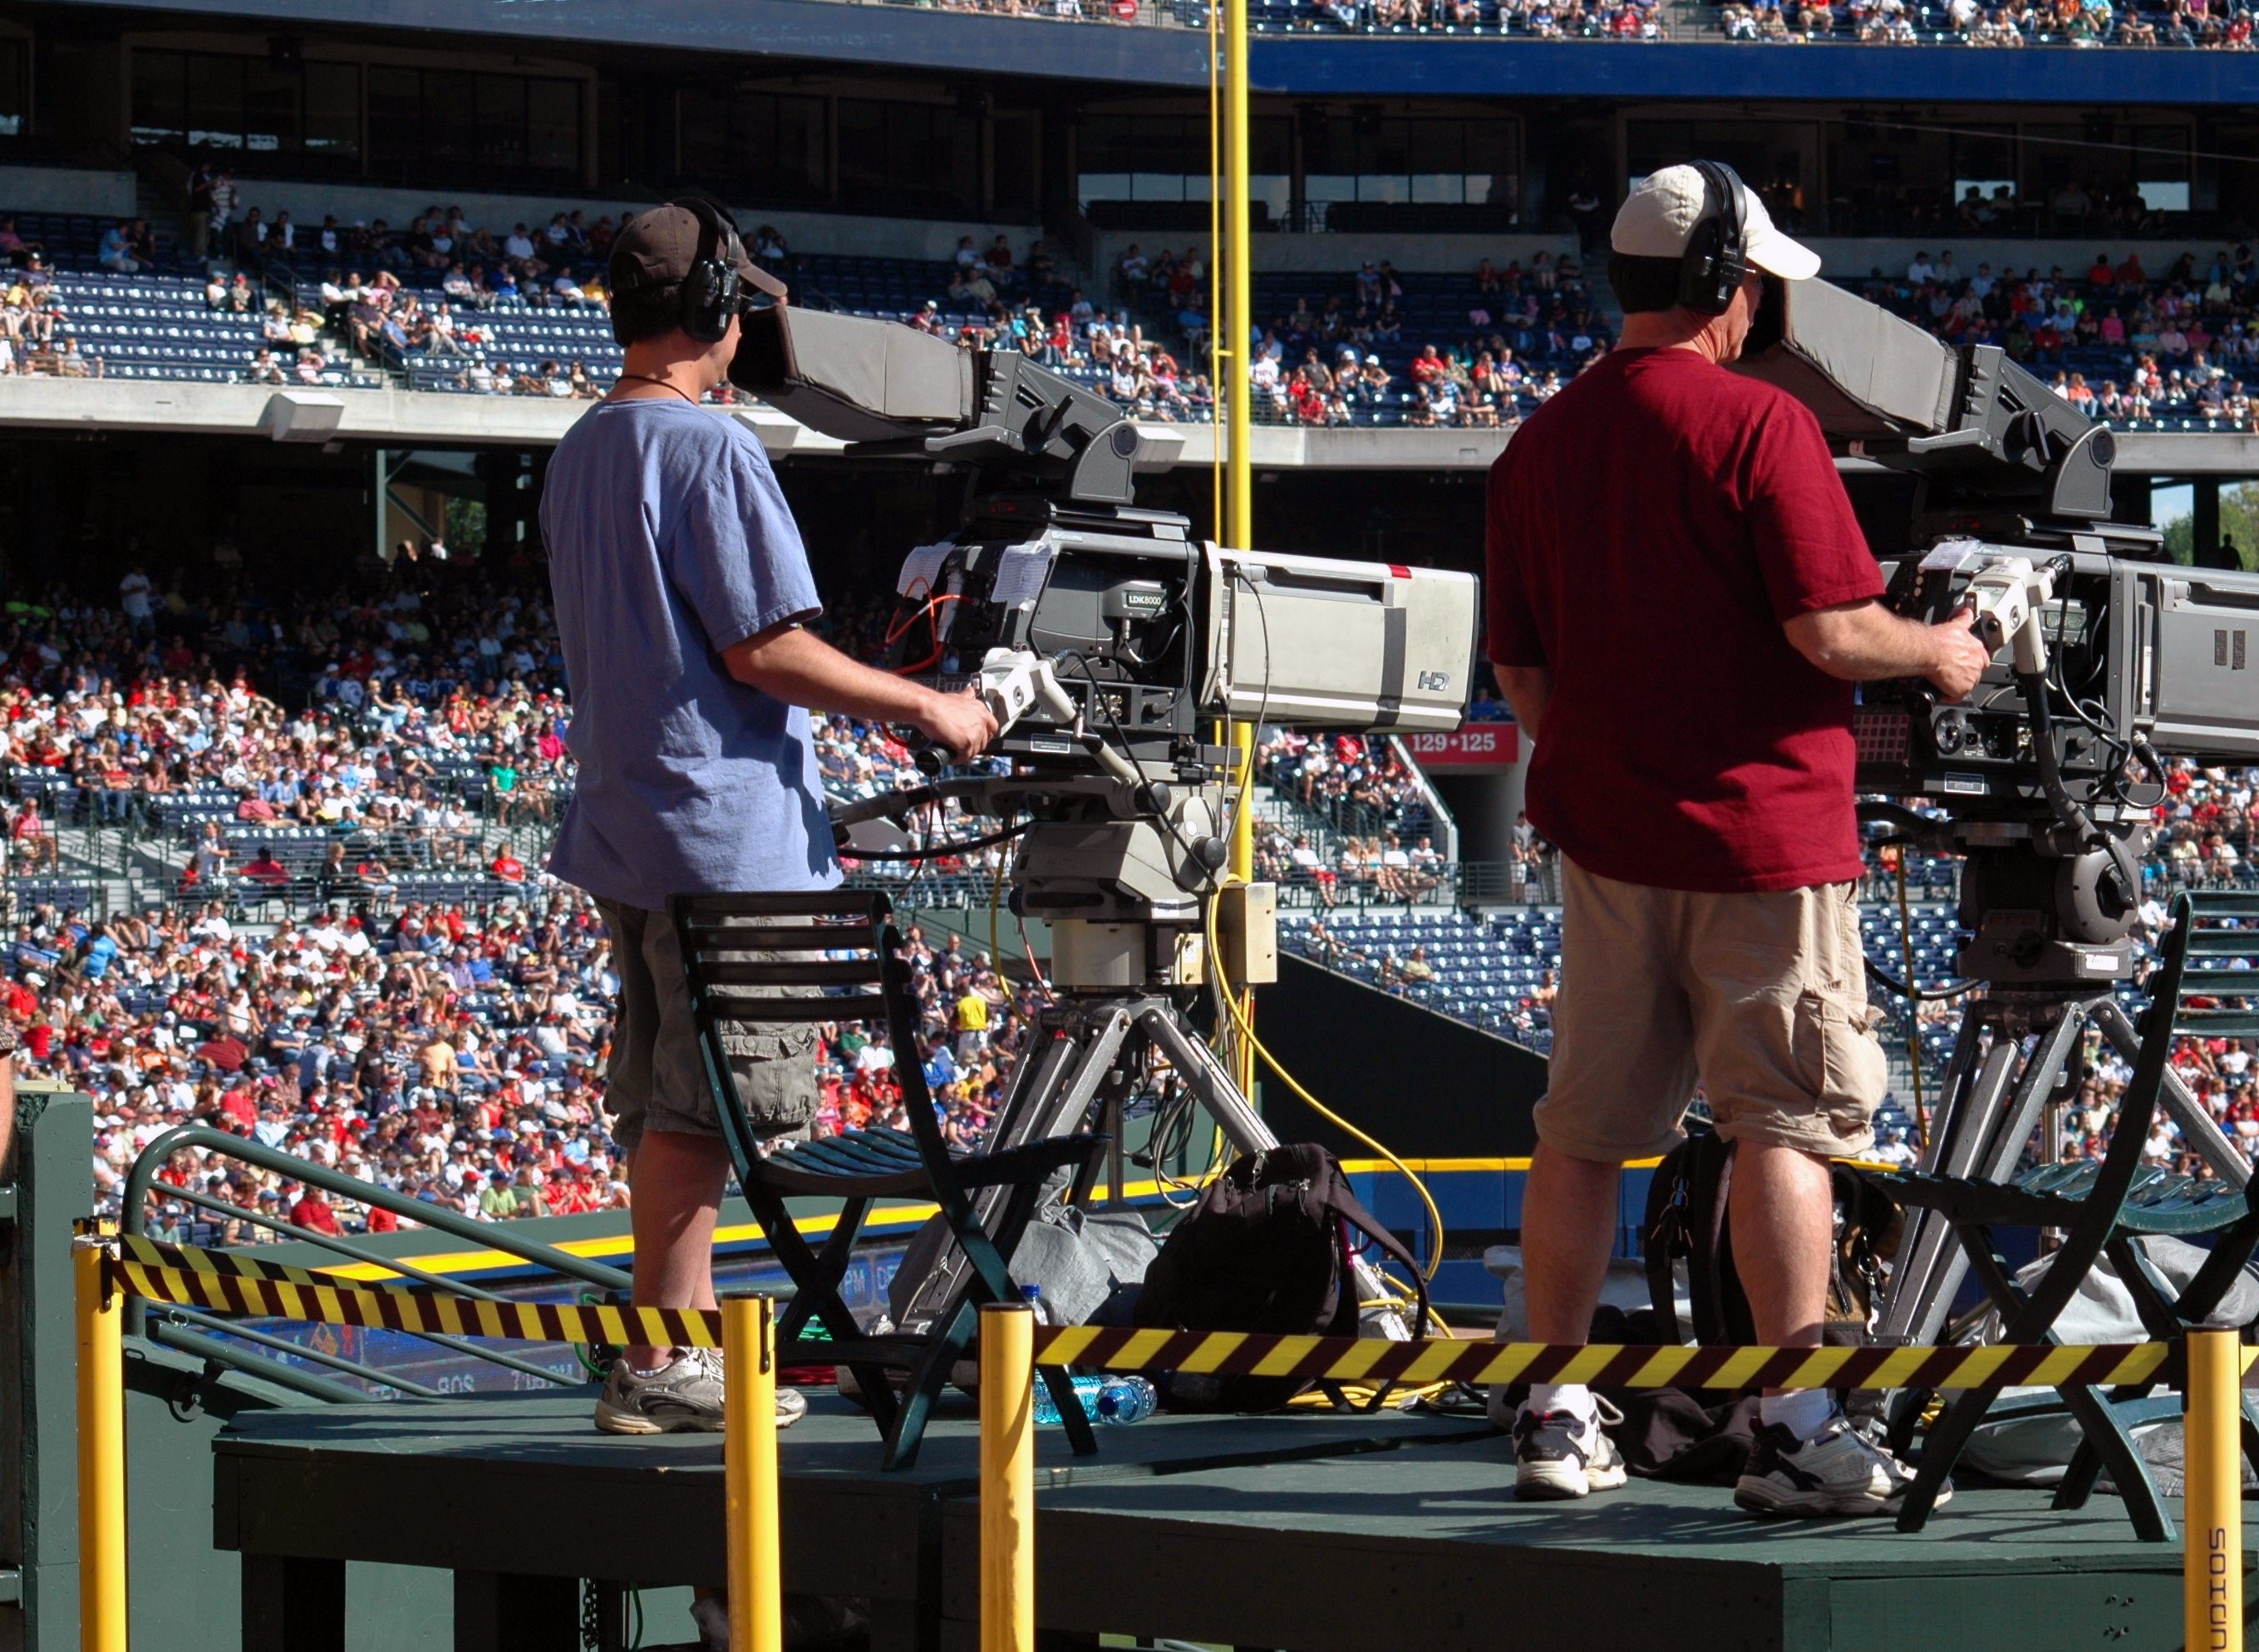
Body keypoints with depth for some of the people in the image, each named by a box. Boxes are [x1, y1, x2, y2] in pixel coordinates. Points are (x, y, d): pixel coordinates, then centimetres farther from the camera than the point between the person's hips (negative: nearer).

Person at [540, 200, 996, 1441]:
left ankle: (684, 1344, 17)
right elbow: (763, 649, -18)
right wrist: (925, 706, -10)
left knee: (668, 1102, 13)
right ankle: (658, 1367, -7)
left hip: (625, 817, 9)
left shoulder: (578, 455, 15)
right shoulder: (711, 450, -14)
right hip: (726, 828, -9)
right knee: (702, 1103, -7)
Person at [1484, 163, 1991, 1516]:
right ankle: (1797, 1430, -8)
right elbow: (1830, 629, -17)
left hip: (1607, 831, 6)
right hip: (1763, 825, -6)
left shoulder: (1541, 446, 8)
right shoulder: (1759, 424, -12)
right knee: (1784, 1123, -4)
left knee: (1585, 1129, 10)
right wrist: (1938, 651, 2)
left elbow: (1523, 668, 13)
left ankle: (1556, 1417, 14)